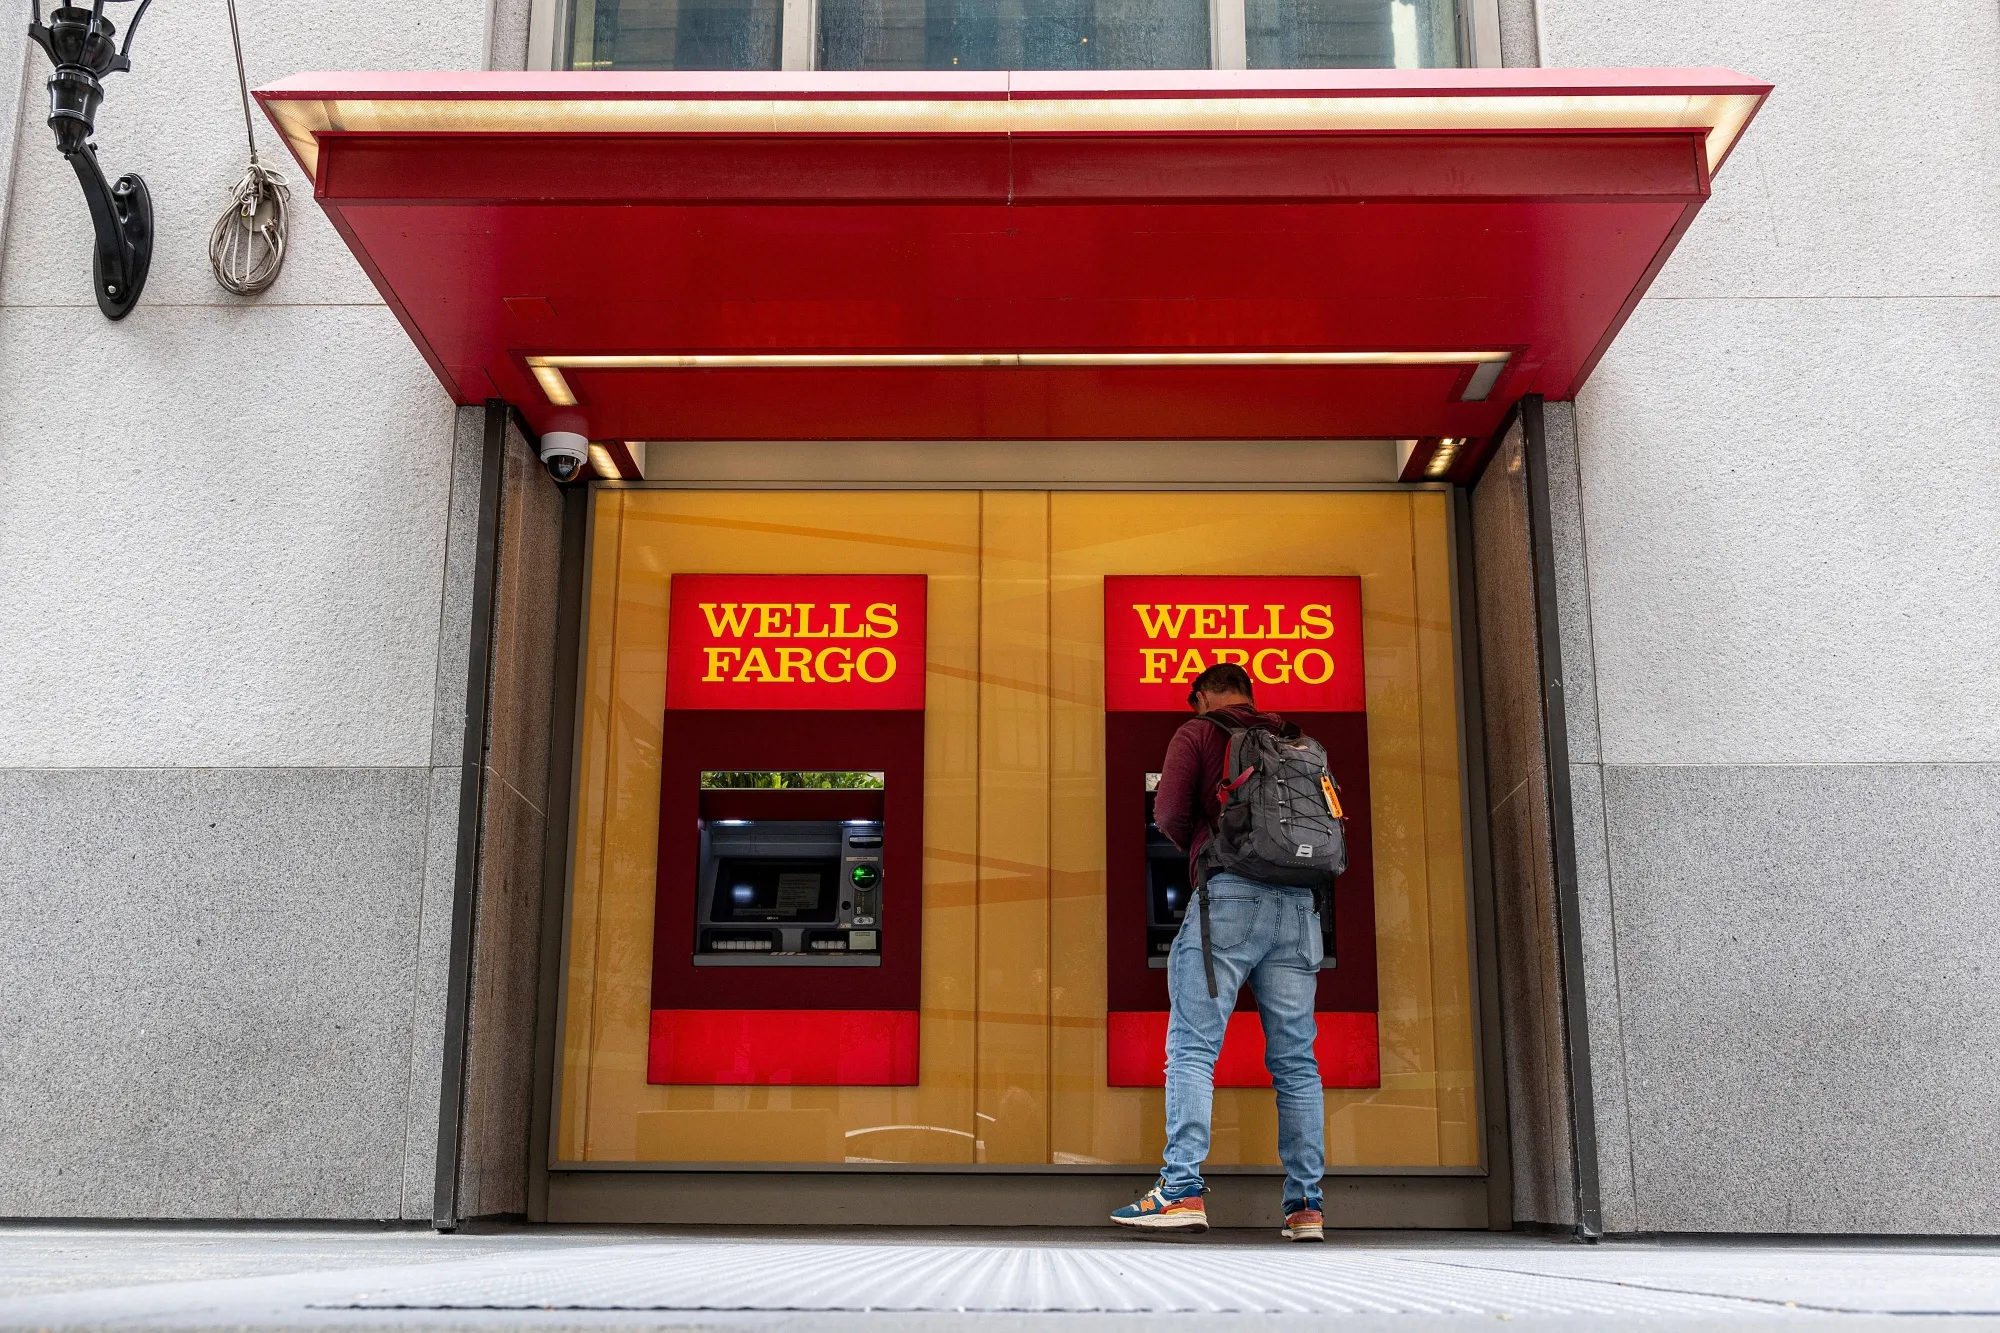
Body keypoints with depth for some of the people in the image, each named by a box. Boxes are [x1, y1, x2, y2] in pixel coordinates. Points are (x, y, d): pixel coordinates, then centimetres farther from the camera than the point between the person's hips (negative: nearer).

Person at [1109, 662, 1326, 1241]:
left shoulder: (1197, 733, 9)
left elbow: (1168, 812, -1)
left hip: (1230, 895, -5)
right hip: (1296, 902, 5)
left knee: (1193, 1047, -6)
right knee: (1295, 1059, 4)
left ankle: (1183, 1189, -15)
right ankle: (1305, 1203, 1)